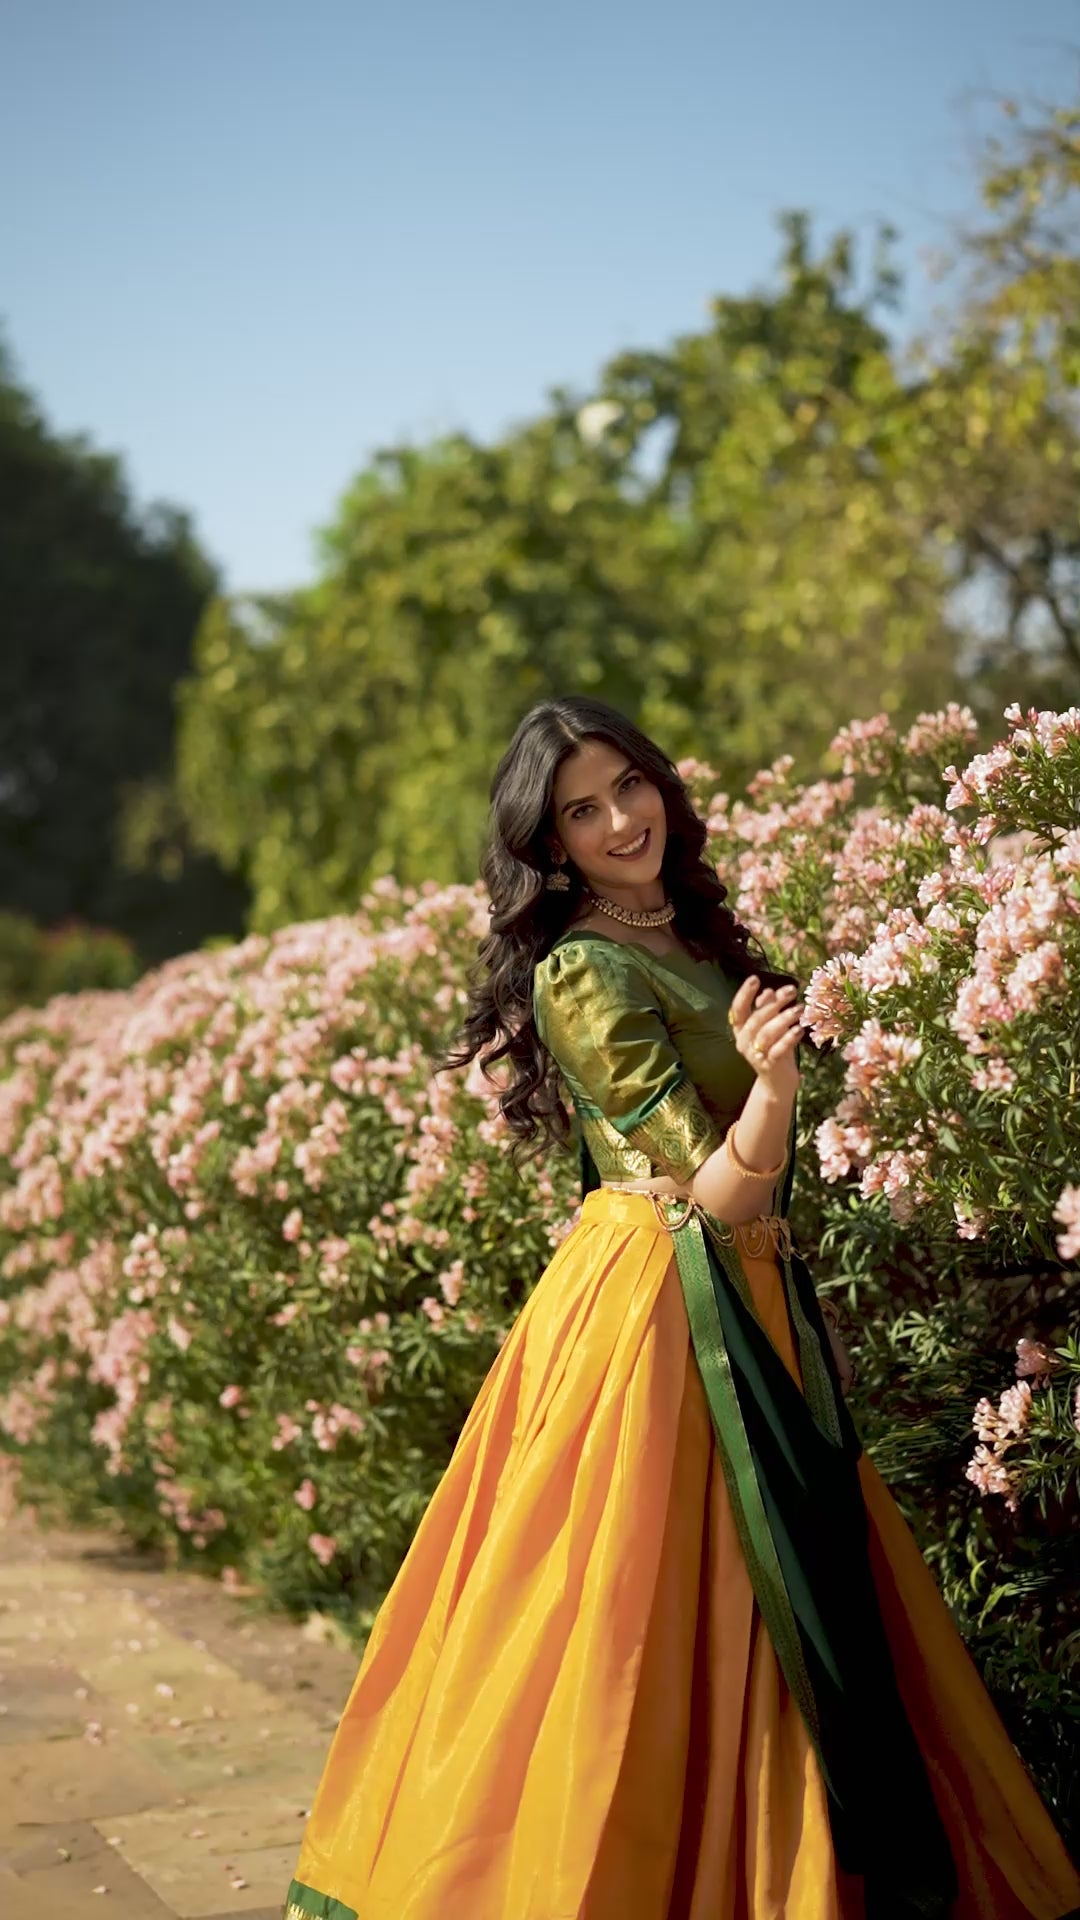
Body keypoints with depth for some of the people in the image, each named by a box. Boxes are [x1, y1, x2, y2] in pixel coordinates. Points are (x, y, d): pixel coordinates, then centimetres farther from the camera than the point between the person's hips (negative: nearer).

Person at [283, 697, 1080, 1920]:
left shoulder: (694, 938, 11)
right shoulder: (583, 974, -15)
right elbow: (717, 1191, -19)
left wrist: (805, 1313, 18)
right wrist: (770, 1081, -37)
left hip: (747, 1302, 8)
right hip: (654, 1304, -8)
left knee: (781, 1607, 13)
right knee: (644, 1611, -3)